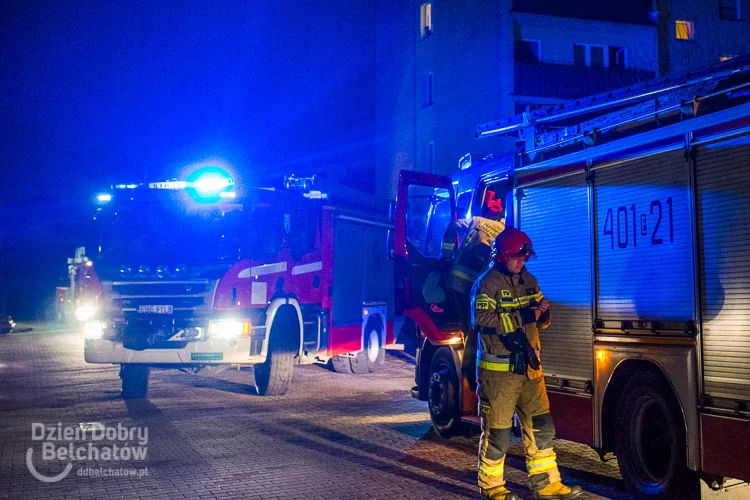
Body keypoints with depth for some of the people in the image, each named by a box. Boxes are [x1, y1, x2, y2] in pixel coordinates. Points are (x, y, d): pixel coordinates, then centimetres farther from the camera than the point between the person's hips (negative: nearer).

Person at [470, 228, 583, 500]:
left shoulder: (529, 281, 14)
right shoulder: (487, 283, -10)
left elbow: (541, 320, 20)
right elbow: (482, 320, -21)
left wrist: (542, 312, -5)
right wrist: (522, 316, -23)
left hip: (529, 368, 7)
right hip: (498, 371, -7)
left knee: (541, 426, 8)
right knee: (497, 430, 1)